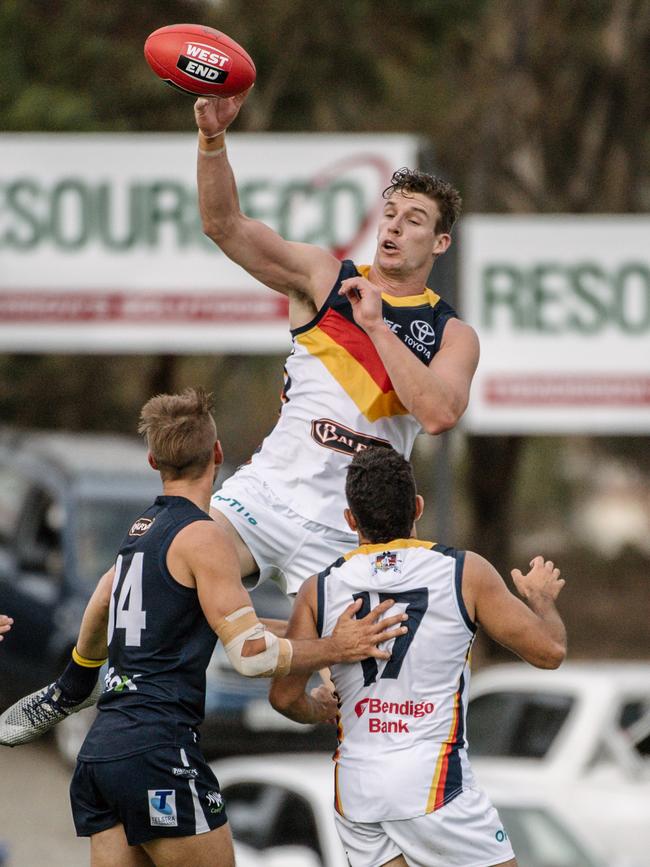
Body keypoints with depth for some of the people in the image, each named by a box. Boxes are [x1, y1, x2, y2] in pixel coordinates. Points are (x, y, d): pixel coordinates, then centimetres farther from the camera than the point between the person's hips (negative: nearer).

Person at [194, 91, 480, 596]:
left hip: (344, 534, 0)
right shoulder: (325, 279, 5)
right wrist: (213, 138, -21)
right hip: (267, 493, 0)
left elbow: (439, 414, -16)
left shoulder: (452, 336, 4)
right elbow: (224, 225, -5)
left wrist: (376, 327, -16)